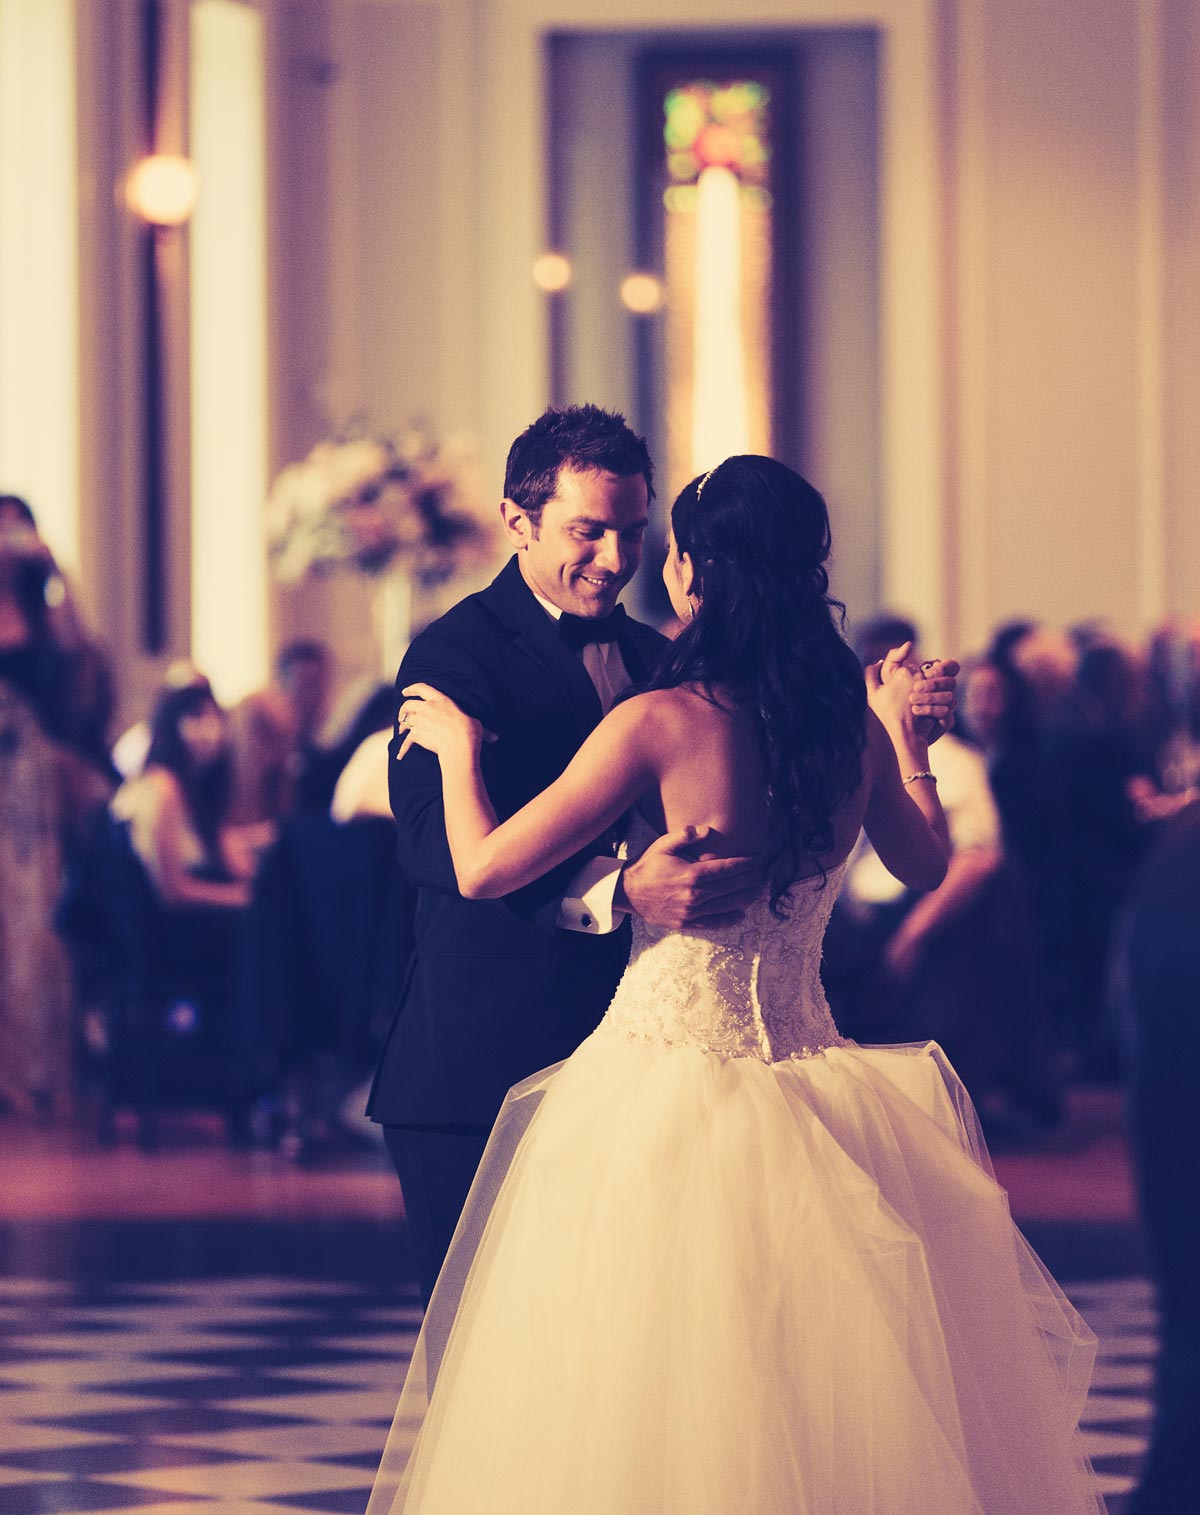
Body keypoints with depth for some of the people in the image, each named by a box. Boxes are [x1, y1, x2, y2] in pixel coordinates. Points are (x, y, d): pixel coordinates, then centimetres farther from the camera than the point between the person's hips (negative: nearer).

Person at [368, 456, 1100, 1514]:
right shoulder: (854, 723, -1)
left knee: (650, 1418, 4)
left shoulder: (661, 722, -15)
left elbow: (484, 869, -13)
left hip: (669, 1063, -5)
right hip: (803, 1058, 5)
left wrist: (459, 750, 4)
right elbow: (927, 864, 16)